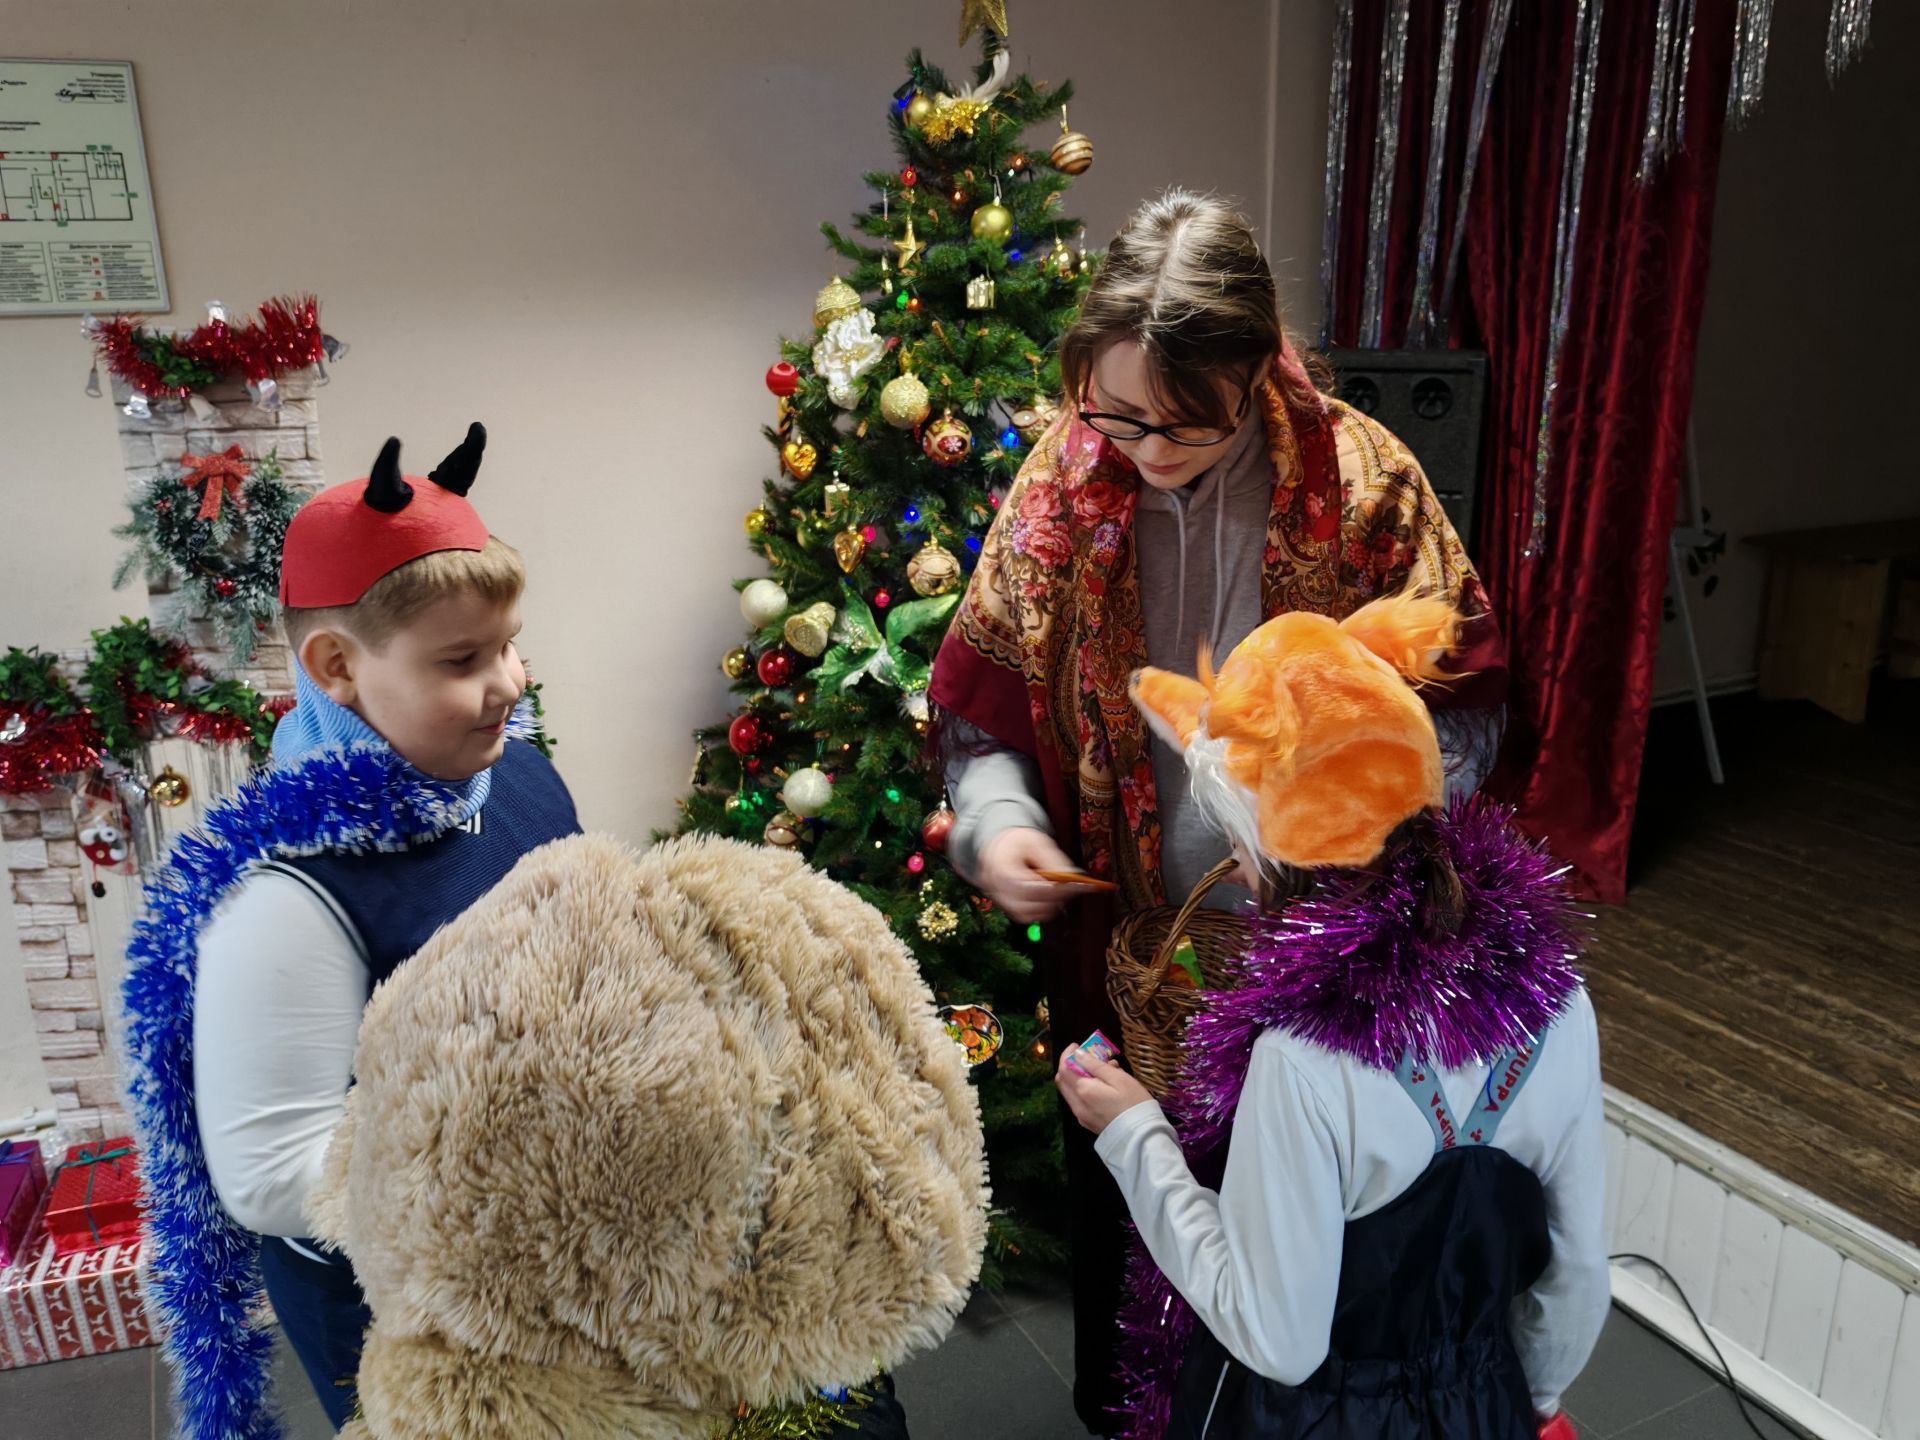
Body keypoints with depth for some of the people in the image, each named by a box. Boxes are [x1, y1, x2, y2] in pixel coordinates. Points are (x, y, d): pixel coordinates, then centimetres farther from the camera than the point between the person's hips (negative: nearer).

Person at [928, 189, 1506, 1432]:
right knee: (1116, 1191, 23)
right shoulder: (1060, 484, -10)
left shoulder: (1363, 480, -15)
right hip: (1117, 944, 2)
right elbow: (981, 704, -2)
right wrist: (997, 821, -20)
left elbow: (1463, 703, -8)